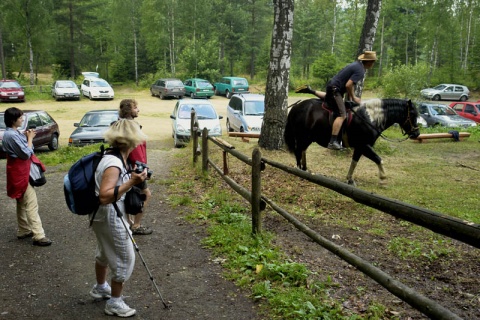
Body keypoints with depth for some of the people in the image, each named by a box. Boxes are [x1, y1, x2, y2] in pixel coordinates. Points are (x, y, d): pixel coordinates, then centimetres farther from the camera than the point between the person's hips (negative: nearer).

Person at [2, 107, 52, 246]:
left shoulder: (12, 133, 10)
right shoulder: (12, 135, -22)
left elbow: (21, 149, 14)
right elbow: (26, 153, -21)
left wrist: (26, 137, 1)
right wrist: (30, 138, -9)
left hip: (19, 172, 11)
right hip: (20, 173, -11)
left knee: (22, 203, 19)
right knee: (31, 204, -11)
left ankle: (23, 231, 29)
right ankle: (38, 236, -11)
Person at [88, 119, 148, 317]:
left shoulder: (114, 157, 2)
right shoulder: (114, 163, -28)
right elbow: (104, 197, -36)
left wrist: (132, 178, 10)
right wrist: (131, 182, -38)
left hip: (104, 216, 10)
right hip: (110, 218, -10)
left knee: (105, 252, 27)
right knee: (125, 258, 3)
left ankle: (100, 288, 48)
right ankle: (114, 303, 17)